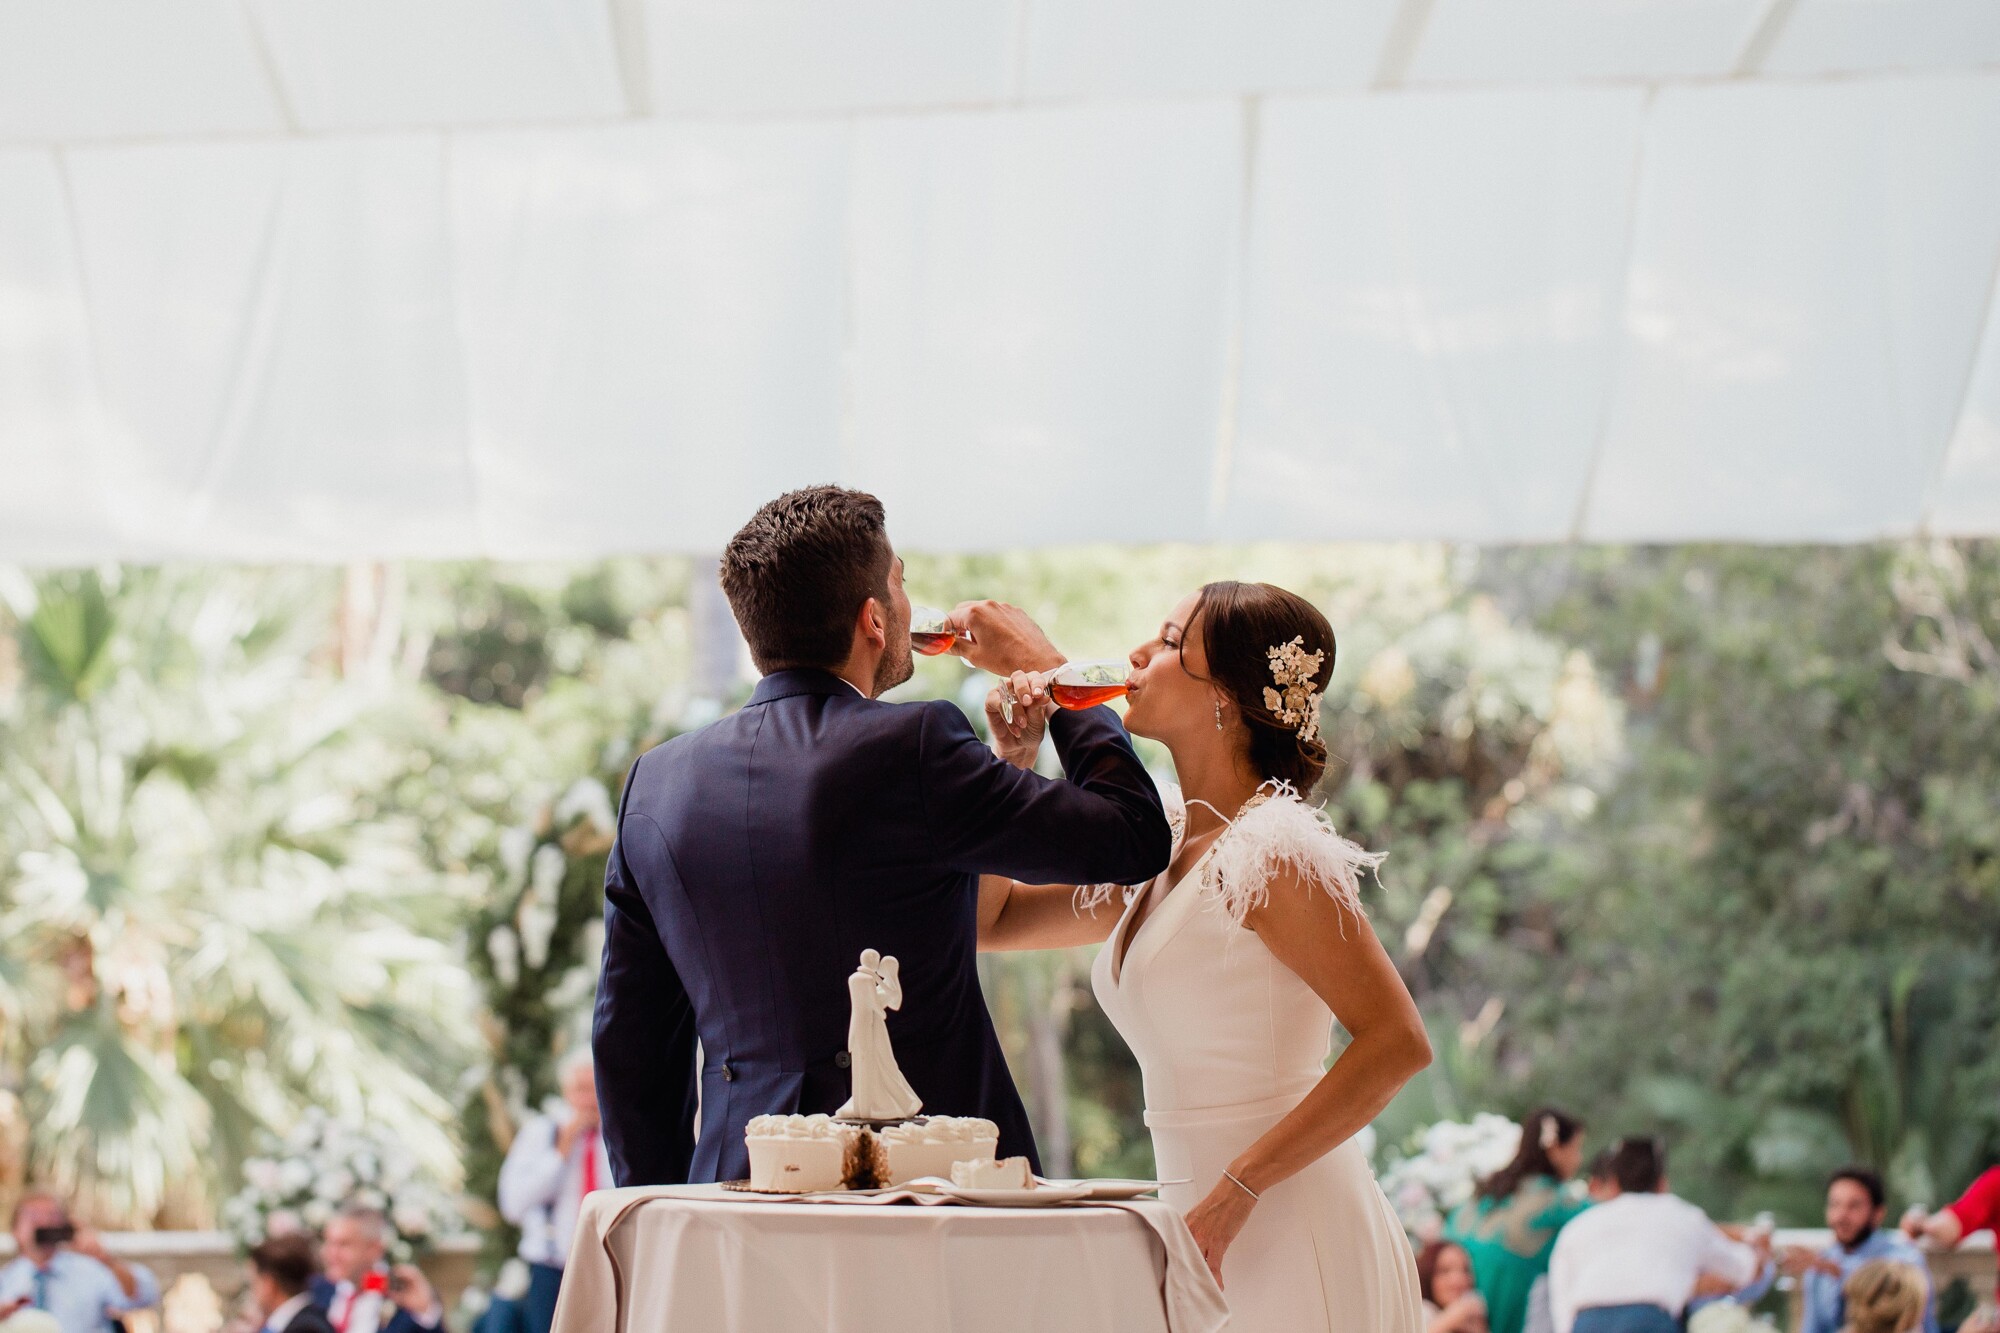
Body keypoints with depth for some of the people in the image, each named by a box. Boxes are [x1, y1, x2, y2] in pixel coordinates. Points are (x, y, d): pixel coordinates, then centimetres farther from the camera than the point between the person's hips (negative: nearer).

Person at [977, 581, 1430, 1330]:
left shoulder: (1271, 848, -14)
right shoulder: (1163, 851, 12)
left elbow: (1397, 1042, -20)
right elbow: (989, 917, 23)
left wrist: (1238, 1187, -22)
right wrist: (1012, 764, 9)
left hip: (1288, 1239, -8)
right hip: (1217, 1243, 8)